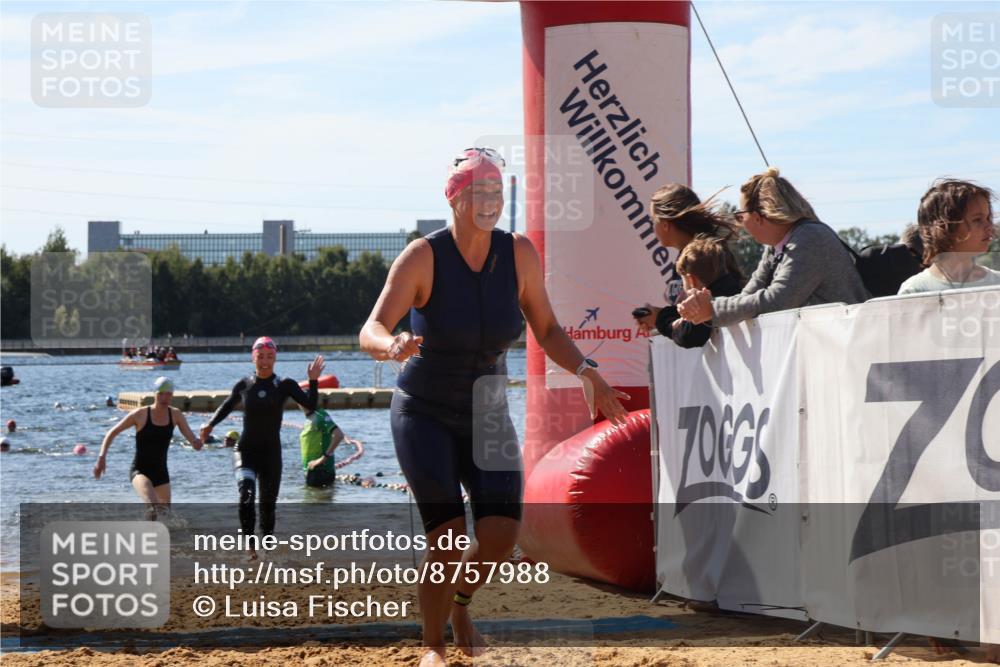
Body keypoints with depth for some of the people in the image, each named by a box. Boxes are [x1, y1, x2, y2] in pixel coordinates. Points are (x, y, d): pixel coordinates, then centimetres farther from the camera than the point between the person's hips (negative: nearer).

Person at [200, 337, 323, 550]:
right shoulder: (244, 385, 3)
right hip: (245, 451, -1)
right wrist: (210, 424, 9)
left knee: (268, 504, 7)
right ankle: (250, 546, -21)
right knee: (246, 496, -23)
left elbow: (311, 405, -9)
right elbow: (227, 405, 21)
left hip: (271, 453, 1)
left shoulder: (285, 385, 0)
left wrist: (313, 381, -21)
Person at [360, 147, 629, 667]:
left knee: (501, 536, -8)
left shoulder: (519, 254, -9)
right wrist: (392, 345, -51)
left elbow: (545, 329, 2)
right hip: (424, 414, -3)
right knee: (447, 535, -16)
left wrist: (584, 370, -14)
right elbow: (370, 331, -27)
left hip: (487, 415, 4)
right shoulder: (423, 257, -20)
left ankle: (459, 602, 25)